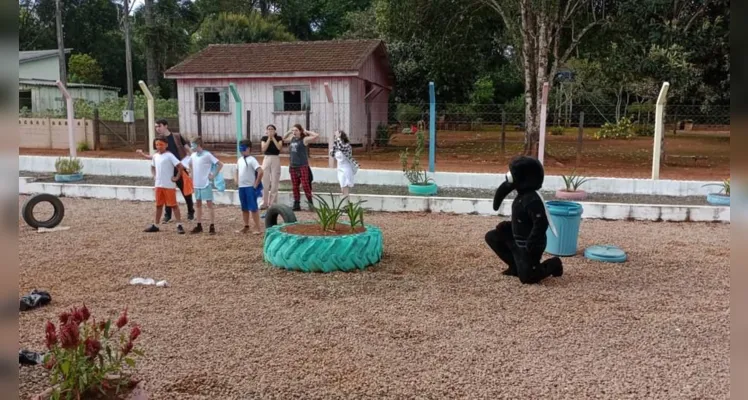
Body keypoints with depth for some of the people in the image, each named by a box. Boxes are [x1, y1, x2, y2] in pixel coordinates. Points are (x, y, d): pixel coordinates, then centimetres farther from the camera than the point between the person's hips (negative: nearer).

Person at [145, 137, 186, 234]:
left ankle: (179, 225, 0)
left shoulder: (169, 156, -12)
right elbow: (152, 167, 29)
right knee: (158, 205, 14)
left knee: (173, 205, -3)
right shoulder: (155, 156, 10)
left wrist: (177, 177, -14)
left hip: (169, 185, -7)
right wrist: (154, 176, 15)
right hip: (158, 185, 7)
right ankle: (155, 225, 22)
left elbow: (180, 166, -18)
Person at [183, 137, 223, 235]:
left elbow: (220, 164, -14)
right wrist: (192, 174, 13)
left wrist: (213, 175, -13)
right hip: (197, 184, 7)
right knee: (198, 204, 12)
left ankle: (212, 226, 0)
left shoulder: (207, 155, -14)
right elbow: (189, 164, 26)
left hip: (206, 184, -7)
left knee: (209, 204, -2)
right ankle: (199, 225, 21)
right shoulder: (193, 155, 5)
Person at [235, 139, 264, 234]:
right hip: (241, 187, 8)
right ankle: (246, 226, 24)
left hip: (250, 187, -8)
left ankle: (258, 228, -3)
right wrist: (236, 180, 12)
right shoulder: (239, 160, 11)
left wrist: (256, 184, -17)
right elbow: (236, 170, 28)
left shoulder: (251, 160, -12)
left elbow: (260, 171, -21)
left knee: (253, 208, -7)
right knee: (244, 208, 14)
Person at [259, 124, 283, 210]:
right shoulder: (264, 138, 4)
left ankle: (273, 203, 6)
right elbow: (263, 149, -9)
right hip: (266, 159, 2)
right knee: (265, 182, 2)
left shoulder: (278, 138, 1)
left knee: (275, 182, -1)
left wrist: (273, 138, -11)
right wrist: (269, 138, -10)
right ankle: (264, 203, 9)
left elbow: (279, 147, -16)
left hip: (276, 159, -1)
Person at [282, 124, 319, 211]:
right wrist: (289, 132, 17)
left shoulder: (304, 139, -5)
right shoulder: (292, 139, 14)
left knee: (305, 185, -11)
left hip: (303, 166, -6)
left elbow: (316, 135, -15)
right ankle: (296, 205, 12)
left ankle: (310, 203, -3)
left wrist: (306, 132, -4)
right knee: (294, 187, 7)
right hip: (293, 166, 6)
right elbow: (283, 139, 31)